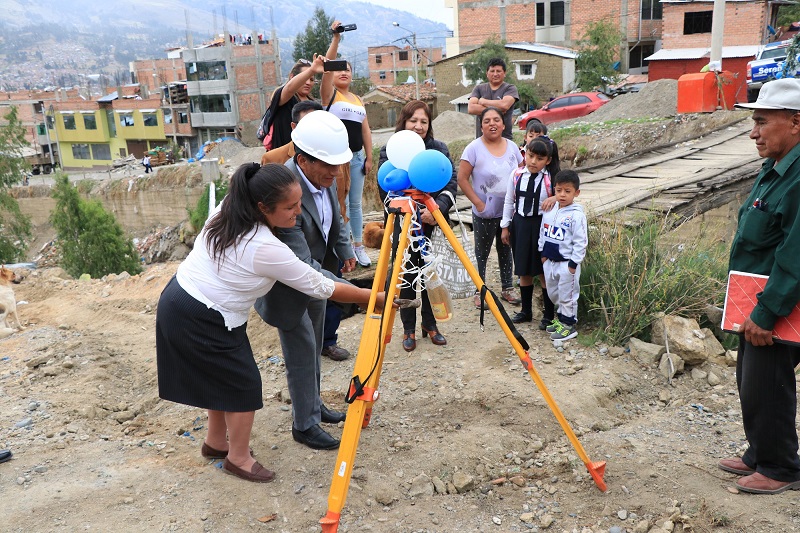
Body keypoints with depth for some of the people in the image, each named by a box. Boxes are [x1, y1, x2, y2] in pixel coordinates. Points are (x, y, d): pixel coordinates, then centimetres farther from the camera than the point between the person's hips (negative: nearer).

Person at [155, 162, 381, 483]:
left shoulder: (227, 211, -4)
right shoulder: (266, 249, -26)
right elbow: (321, 288, -18)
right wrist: (374, 298, -9)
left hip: (177, 301, 9)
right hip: (202, 321, -9)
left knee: (221, 377, 21)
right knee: (244, 383, 5)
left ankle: (216, 441, 39)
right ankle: (238, 459, 21)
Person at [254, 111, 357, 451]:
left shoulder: (324, 176, -12)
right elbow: (301, 266, -39)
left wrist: (345, 250, 4)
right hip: (288, 286, -8)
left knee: (314, 348, 21)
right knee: (302, 354, 3)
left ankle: (314, 406, 40)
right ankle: (304, 426, 21)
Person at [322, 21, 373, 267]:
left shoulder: (358, 99, 15)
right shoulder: (329, 94, 1)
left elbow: (365, 130, 15)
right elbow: (327, 66, -15)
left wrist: (369, 157, 9)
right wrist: (336, 38, -21)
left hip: (357, 157, 5)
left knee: (356, 203, 10)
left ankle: (359, 246, 18)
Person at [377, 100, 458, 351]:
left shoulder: (440, 149, 5)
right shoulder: (389, 151, -2)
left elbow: (452, 182, -2)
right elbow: (386, 189, -9)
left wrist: (437, 208, -20)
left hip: (434, 223, 2)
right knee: (406, 277, 5)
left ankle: (430, 325, 25)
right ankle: (409, 329, 18)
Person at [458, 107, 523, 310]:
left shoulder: (512, 147, 3)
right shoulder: (474, 148, -12)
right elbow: (462, 179, -13)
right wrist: (478, 203, -16)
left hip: (509, 211, 4)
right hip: (485, 214, -4)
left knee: (506, 250, 17)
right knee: (482, 253, 7)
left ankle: (508, 288, 30)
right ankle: (480, 291, 18)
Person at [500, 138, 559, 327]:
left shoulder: (552, 178, -11)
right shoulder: (516, 175, 0)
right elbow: (509, 201, 9)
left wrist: (555, 198, -27)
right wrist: (505, 226, 11)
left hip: (542, 225, -4)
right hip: (520, 224, 4)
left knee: (544, 272, 3)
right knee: (523, 271, 13)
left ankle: (549, 314, 17)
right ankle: (526, 311, 28)